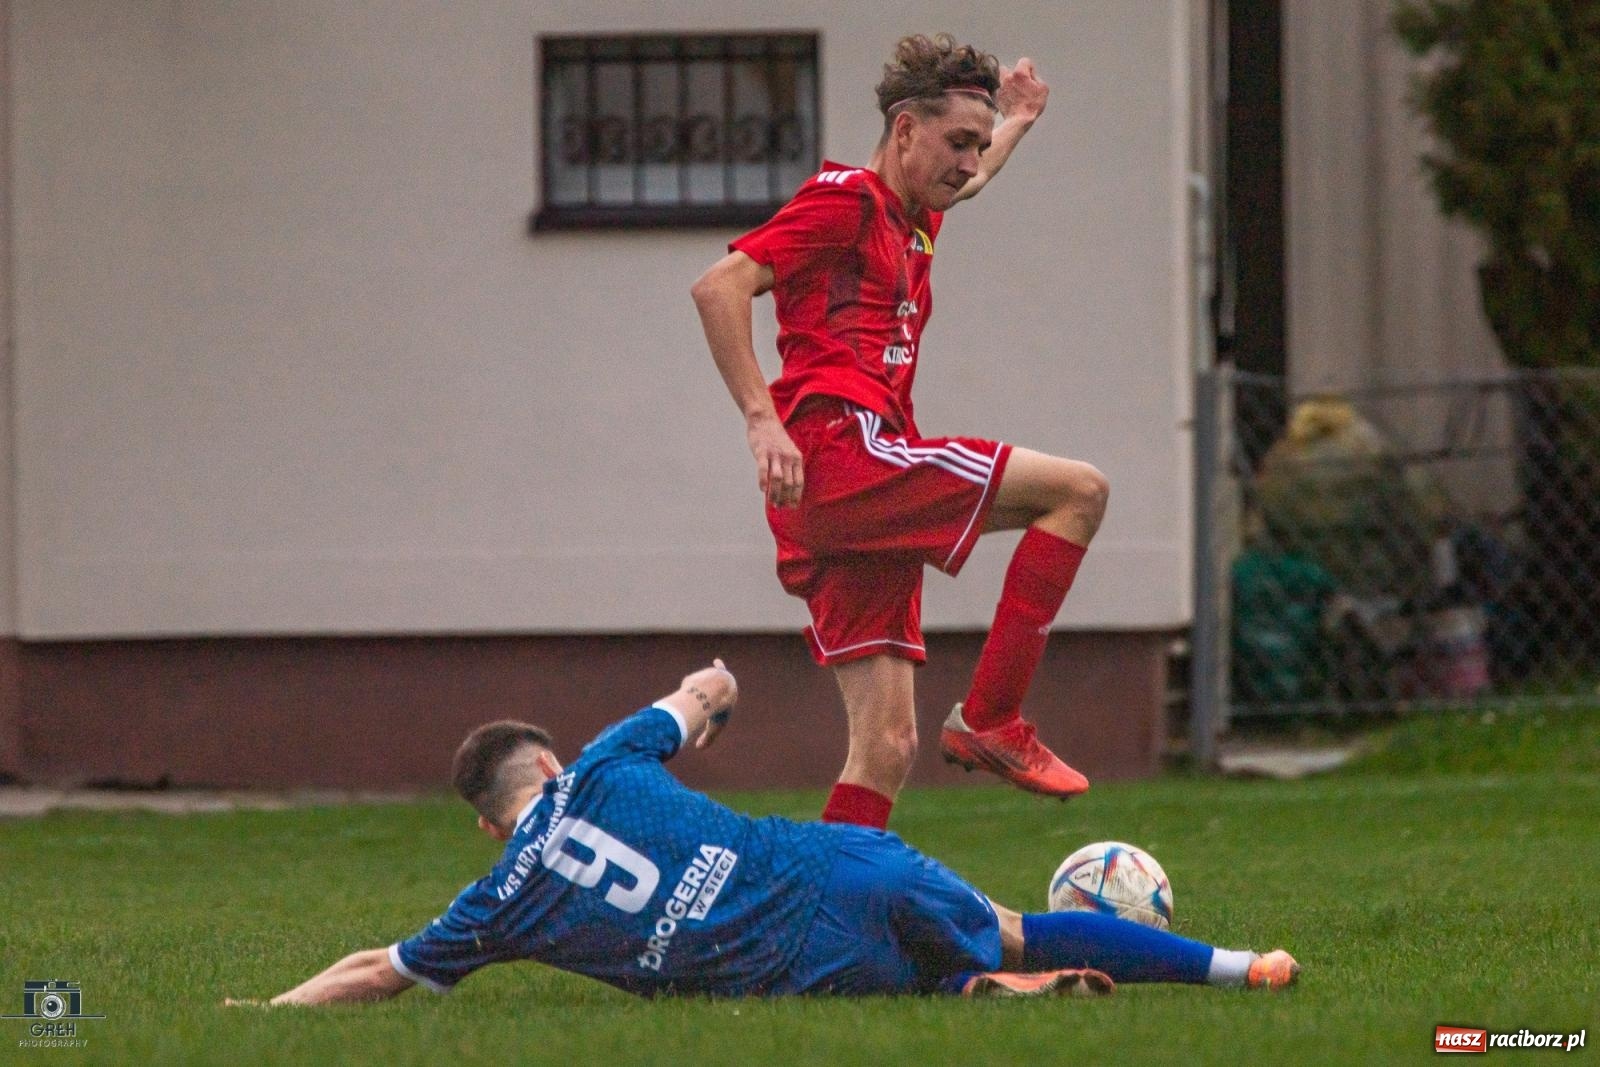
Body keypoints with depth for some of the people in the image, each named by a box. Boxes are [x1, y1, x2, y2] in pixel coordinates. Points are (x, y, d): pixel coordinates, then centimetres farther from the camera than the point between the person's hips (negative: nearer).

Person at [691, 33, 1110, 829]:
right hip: (837, 453, -9)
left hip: (862, 496, 9)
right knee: (1078, 490, -11)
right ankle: (990, 720, -11)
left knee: (887, 747, 2)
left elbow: (957, 184, 54)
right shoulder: (845, 199, -2)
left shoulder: (910, 225, 26)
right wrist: (762, 418, -20)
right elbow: (719, 286, -14)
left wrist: (1015, 123, 61)